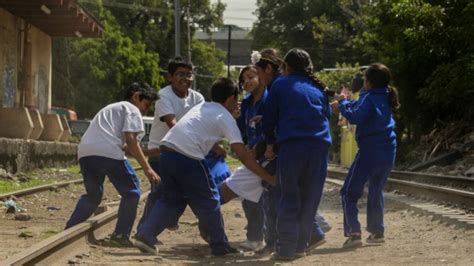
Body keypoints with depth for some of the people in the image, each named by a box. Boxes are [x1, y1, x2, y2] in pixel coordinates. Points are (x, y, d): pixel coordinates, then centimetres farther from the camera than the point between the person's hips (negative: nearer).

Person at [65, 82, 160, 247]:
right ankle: (121, 235, 5)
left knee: (93, 195, 24)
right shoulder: (132, 109, 11)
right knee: (131, 190, 8)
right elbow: (130, 139, -4)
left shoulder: (110, 108, 36)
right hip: (108, 152, -8)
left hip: (84, 152, 8)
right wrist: (147, 168, -7)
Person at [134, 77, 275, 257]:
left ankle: (145, 235, 8)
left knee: (171, 200, 20)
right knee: (208, 202, 9)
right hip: (188, 159, -7)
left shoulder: (201, 107, 23)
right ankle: (220, 247, 17)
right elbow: (243, 156, -3)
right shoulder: (225, 118, 3)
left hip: (166, 151, 7)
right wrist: (268, 178, -1)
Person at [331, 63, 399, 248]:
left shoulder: (369, 98, -14)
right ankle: (377, 232, 25)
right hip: (388, 153, 8)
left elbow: (355, 117, -27)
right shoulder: (385, 98, 12)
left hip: (369, 152, -8)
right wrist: (343, 104, 15)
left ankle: (353, 233, -14)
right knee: (376, 191, 22)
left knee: (350, 193, -2)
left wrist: (342, 103, -13)